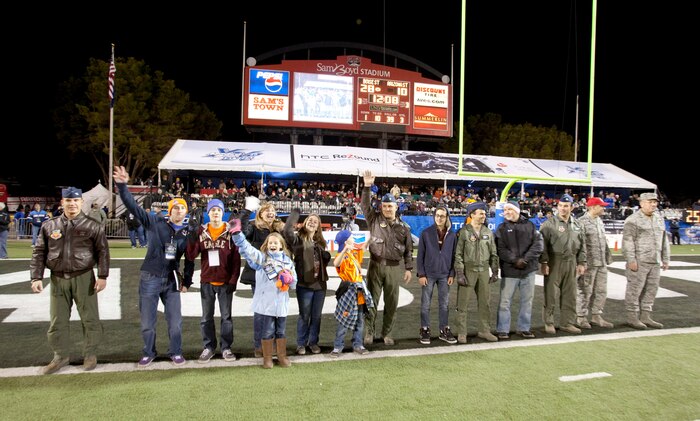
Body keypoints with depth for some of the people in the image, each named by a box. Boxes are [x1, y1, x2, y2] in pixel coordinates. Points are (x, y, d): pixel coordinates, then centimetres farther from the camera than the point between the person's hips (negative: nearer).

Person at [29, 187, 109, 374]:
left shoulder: (92, 226, -2)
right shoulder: (49, 226, 6)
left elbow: (102, 252, -3)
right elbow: (39, 252, 7)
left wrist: (102, 276, -9)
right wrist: (36, 277, 0)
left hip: (83, 278, -2)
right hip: (58, 279, 3)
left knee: (89, 318, 5)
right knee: (58, 320, 10)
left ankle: (90, 354, 20)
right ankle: (61, 356, 25)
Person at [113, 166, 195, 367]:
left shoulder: (188, 232, 0)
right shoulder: (155, 222, -6)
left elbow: (190, 260, 6)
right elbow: (134, 207, -13)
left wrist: (187, 281, 6)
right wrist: (122, 186, -25)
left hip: (172, 280, 1)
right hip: (150, 278, -1)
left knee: (175, 321, 8)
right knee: (147, 322, 10)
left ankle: (176, 352, 27)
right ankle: (149, 353, 30)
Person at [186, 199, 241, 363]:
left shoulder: (231, 232, -3)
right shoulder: (201, 231, 1)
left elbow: (236, 258, -4)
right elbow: (191, 256, -6)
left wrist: (233, 280, -10)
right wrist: (193, 235, -19)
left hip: (225, 282, -2)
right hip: (207, 281, 2)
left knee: (226, 316, 7)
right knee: (206, 317, 10)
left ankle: (226, 347, 18)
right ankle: (209, 347, 22)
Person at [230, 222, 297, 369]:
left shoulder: (287, 260, 8)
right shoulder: (262, 258, 0)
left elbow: (294, 282, 11)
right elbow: (247, 248, -16)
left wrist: (289, 280, -13)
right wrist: (237, 233, -29)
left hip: (281, 301, 3)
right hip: (266, 301, -2)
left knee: (281, 330, 12)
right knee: (267, 331, 5)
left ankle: (282, 356, 26)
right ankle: (267, 357, 19)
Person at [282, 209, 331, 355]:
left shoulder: (320, 242, 13)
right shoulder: (298, 239, -4)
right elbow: (287, 231, -24)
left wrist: (327, 256, -3)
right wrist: (296, 212, -16)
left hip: (320, 284, 5)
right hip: (304, 284, -5)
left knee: (316, 316, 12)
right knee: (304, 316, 5)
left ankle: (313, 342, 26)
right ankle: (301, 343, 21)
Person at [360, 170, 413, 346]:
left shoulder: (404, 227, 7)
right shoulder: (374, 219, 4)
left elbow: (408, 249, 10)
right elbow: (365, 205, -8)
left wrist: (408, 268, 6)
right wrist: (367, 186, -18)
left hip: (394, 268, 1)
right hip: (375, 266, -1)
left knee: (391, 303, 7)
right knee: (371, 300, 2)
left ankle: (387, 333, 21)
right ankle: (369, 332, 13)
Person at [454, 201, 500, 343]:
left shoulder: (488, 233, 9)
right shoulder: (463, 232, -6)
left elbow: (493, 254, 13)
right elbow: (458, 254, -8)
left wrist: (495, 271, 9)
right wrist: (459, 273, -12)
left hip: (484, 271, 5)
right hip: (468, 271, -5)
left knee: (485, 302, 10)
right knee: (463, 303, 0)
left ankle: (484, 330, 23)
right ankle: (461, 333, 9)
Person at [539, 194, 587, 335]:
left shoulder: (577, 225, 13)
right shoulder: (549, 224, -5)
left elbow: (582, 245, 16)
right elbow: (542, 244, -9)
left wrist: (581, 262, 10)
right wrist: (543, 262, -14)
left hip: (571, 262, 5)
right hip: (554, 262, -5)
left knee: (570, 295, 10)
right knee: (551, 294, -1)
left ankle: (567, 322, 21)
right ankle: (549, 323, 10)